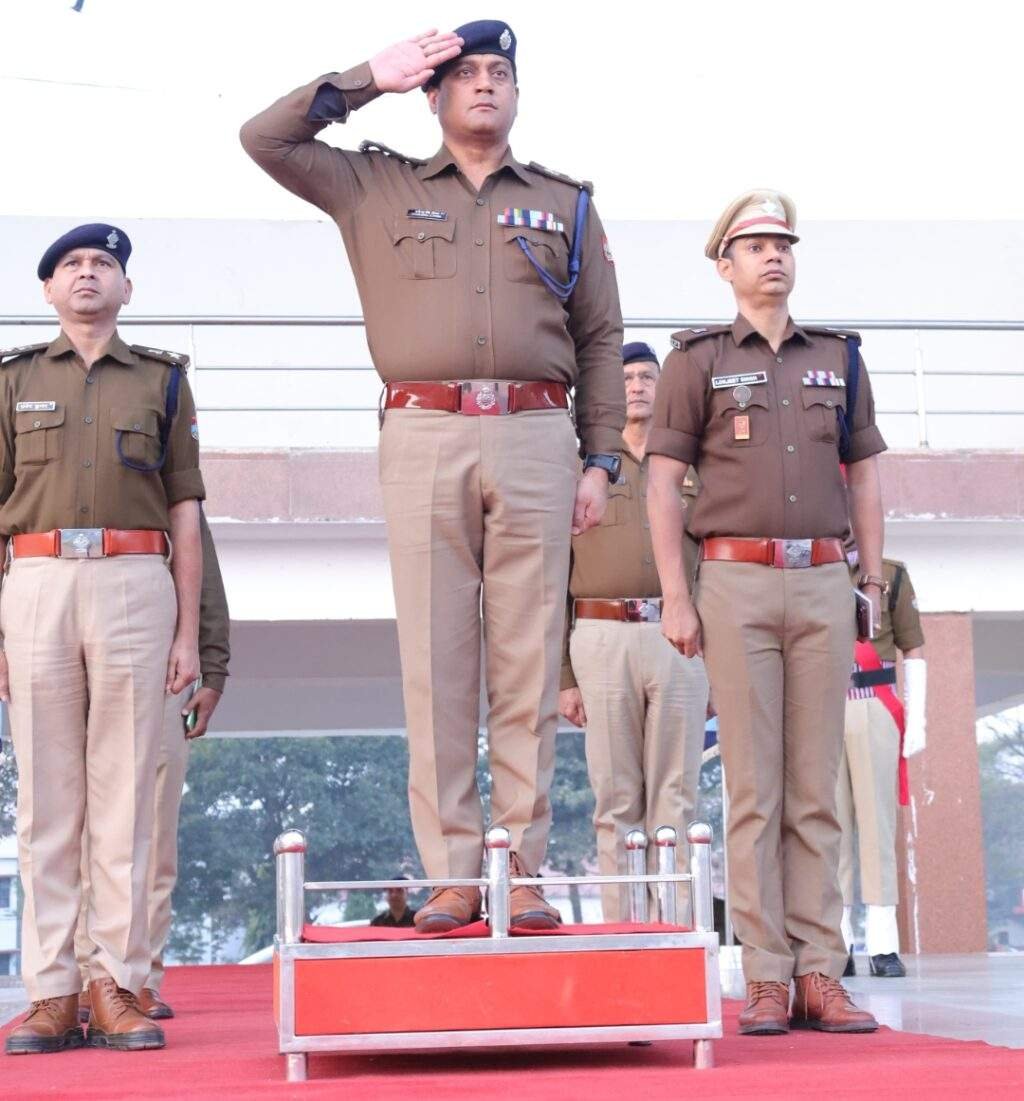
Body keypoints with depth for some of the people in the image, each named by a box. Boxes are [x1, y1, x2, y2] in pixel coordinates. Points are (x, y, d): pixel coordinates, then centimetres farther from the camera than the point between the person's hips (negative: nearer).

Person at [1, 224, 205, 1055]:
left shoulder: (162, 379, 14)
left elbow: (184, 516, 11)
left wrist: (188, 632, 3)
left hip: (135, 585, 0)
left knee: (125, 794, -2)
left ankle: (117, 986, 1)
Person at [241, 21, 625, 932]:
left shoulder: (566, 204, 18)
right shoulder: (377, 188, 17)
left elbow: (601, 341, 15)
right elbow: (265, 139, 11)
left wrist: (601, 459, 5)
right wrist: (370, 78, 10)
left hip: (534, 438, 1)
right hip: (424, 436, 0)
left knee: (527, 662, -2)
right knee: (436, 662, -3)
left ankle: (525, 872, 1)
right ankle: (452, 873, 0)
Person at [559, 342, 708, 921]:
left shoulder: (694, 468, 16)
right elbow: (556, 579, 8)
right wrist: (562, 676, 0)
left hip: (680, 639, 1)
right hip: (603, 637, -1)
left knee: (675, 800, -1)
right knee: (616, 802, 0)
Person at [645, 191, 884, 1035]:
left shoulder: (839, 358, 14)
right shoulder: (698, 359, 6)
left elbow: (866, 479, 16)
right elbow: (663, 484, 1)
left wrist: (874, 584, 9)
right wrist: (675, 597, -6)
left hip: (822, 584, 3)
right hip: (737, 581, -3)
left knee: (817, 787, 2)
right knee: (754, 787, -3)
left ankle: (820, 975, 4)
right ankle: (766, 978, -1)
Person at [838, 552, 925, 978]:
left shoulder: (891, 575, 10)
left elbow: (914, 651, 9)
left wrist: (916, 720, 2)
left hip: (875, 709, -1)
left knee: (877, 822, -3)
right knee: (829, 826, -1)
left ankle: (883, 943, -3)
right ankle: (836, 941, 1)